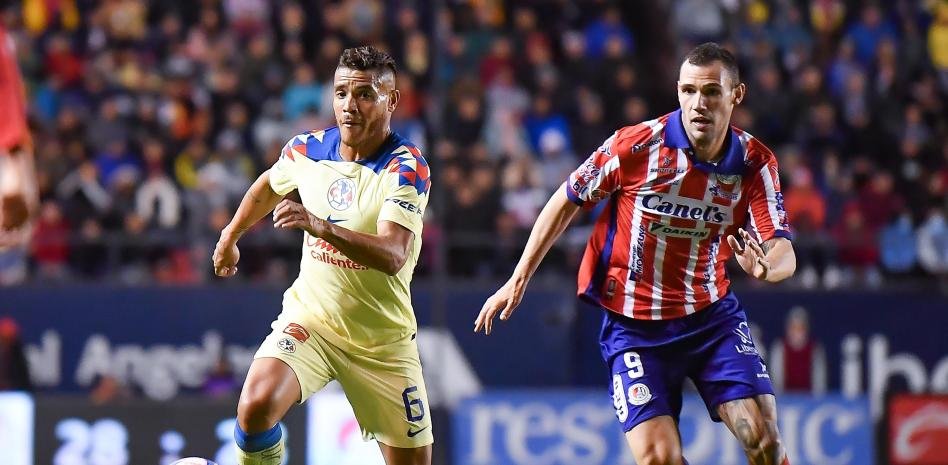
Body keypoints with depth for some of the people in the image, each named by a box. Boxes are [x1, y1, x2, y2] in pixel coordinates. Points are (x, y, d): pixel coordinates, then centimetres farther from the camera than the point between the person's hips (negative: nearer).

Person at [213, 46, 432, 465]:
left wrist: (323, 227, -46)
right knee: (256, 406, -27)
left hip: (383, 340, -1)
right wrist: (230, 236, 32)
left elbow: (393, 256, -33)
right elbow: (269, 186, 23)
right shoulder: (306, 149, -3)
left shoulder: (407, 167, -17)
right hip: (309, 318, 2)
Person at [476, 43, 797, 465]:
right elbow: (567, 201, -1)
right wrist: (518, 279, 1)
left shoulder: (755, 162, -7)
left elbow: (783, 253, -14)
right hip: (634, 325, -2)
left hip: (713, 316, 2)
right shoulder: (636, 145, -14)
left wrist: (766, 265, -40)